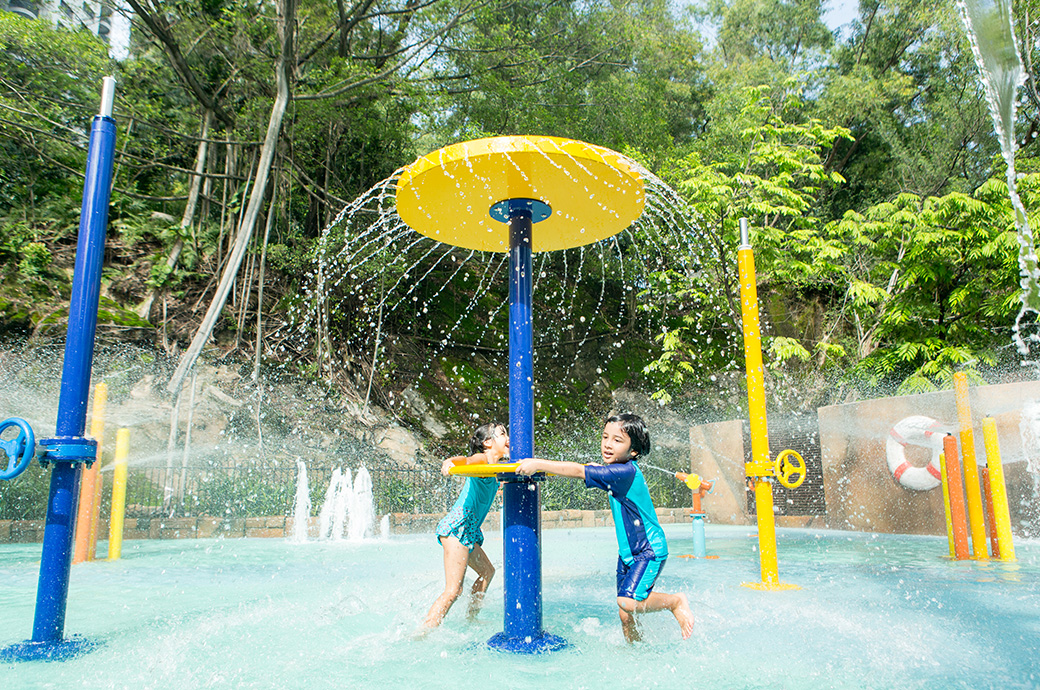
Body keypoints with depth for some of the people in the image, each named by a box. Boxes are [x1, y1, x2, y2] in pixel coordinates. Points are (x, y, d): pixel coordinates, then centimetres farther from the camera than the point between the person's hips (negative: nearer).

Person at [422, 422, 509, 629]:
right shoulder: (481, 459, -10)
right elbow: (465, 460, -33)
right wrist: (449, 463, -53)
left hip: (468, 530, 10)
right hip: (457, 527, -10)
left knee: (487, 571, 26)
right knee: (453, 590, -15)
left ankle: (471, 617, 36)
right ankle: (424, 631, -15)